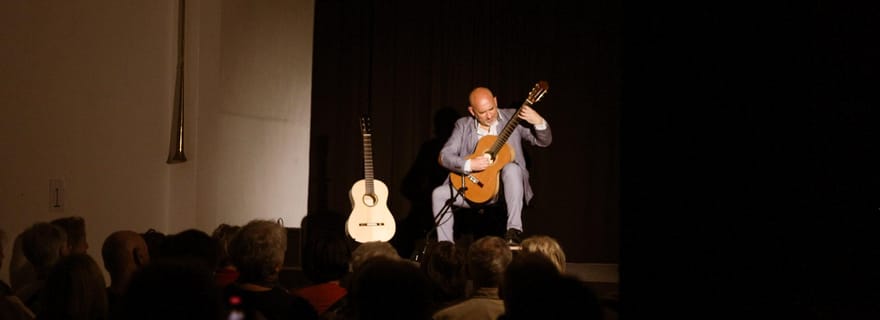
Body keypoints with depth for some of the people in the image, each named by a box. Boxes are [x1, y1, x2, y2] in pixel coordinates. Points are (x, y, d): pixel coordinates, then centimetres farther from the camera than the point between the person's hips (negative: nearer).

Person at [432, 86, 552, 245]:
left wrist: (538, 122, -22)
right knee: (439, 194, -16)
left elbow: (544, 141, -1)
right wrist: (469, 165, -22)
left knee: (511, 168, -34)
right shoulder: (463, 125, 4)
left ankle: (514, 231, -36)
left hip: (504, 185, -2)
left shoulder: (512, 117, 1)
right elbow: (444, 156, -4)